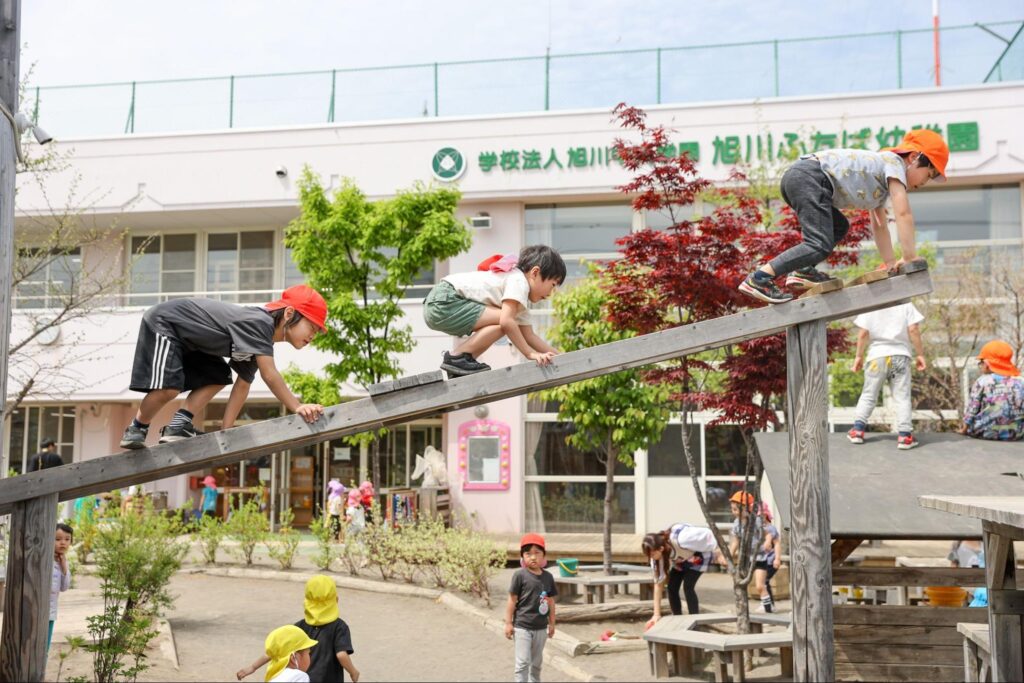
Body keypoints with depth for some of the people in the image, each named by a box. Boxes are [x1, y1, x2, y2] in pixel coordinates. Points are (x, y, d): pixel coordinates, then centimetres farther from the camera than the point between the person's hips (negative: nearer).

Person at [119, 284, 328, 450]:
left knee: (219, 377, 12)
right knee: (168, 387, -24)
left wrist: (225, 432, -2)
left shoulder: (260, 341, 2)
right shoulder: (259, 323, -28)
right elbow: (270, 375, -38)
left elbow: (242, 386, 3)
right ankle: (136, 430, 1)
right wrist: (298, 407, -40)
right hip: (163, 324, -10)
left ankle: (177, 426, 4)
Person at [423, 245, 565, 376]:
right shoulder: (519, 281, -11)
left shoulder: (521, 300, 20)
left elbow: (529, 336, 20)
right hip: (443, 301, -11)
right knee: (502, 321, -18)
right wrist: (531, 354, -19)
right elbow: (506, 321, -23)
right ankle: (457, 357, -11)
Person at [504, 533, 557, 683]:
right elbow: (512, 600, -9)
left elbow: (550, 602, 10)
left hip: (541, 627, 5)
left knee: (537, 662, 19)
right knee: (523, 662, -4)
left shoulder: (548, 577, 1)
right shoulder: (520, 575, -12)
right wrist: (508, 623, -9)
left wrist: (552, 623, 13)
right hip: (522, 627, -5)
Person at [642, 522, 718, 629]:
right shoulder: (658, 553, -25)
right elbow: (658, 583, -19)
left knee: (688, 586, -20)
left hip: (700, 554, -5)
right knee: (672, 587, -6)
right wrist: (657, 614, -19)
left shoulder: (680, 539, -44)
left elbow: (706, 534, -27)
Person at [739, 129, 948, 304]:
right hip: (809, 177, -10)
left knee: (838, 227, 26)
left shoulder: (883, 185, 31)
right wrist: (911, 258, -6)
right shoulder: (895, 163, 3)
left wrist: (891, 262, 28)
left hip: (794, 177, 10)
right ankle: (759, 278, -25)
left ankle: (802, 270, 7)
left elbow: (879, 225, 34)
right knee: (820, 245, -19)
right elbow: (903, 213, -7)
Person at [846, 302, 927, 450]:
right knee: (902, 397, 2)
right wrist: (920, 354, 1)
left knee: (868, 395, 12)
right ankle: (904, 435, -3)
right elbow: (913, 330, -7)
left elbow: (863, 333, -2)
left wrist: (859, 356, 8)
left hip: (877, 356, 1)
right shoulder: (905, 304, -1)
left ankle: (858, 429, 9)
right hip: (900, 355, -1)